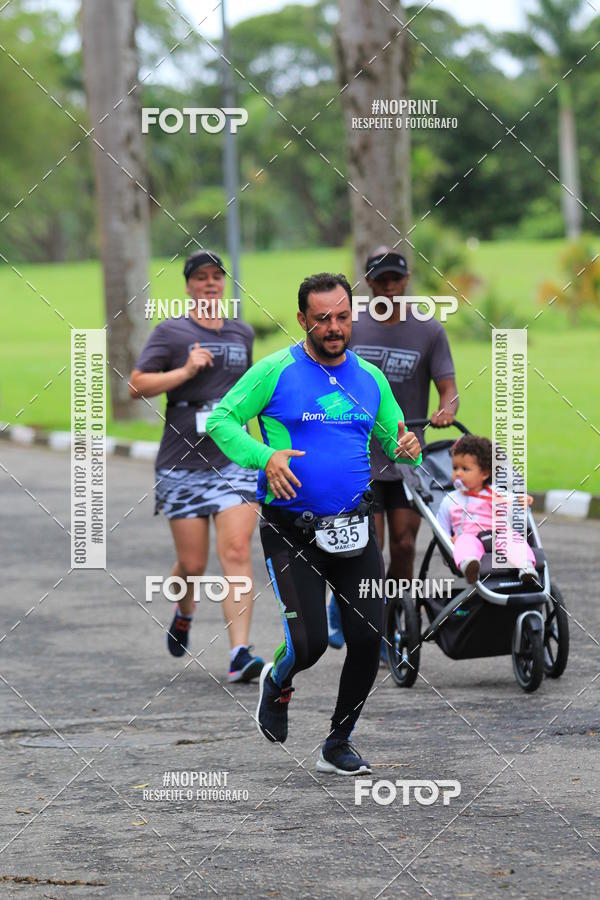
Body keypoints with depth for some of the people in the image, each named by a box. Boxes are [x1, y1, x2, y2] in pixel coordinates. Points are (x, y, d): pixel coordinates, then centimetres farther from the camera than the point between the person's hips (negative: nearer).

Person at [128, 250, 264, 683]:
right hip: (182, 463, -2)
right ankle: (184, 613, 38)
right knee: (192, 563, 3)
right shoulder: (171, 332, 0)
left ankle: (240, 654, -17)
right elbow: (137, 385, -8)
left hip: (234, 460, 2)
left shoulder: (242, 333, 14)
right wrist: (185, 371, -16)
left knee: (237, 553, -14)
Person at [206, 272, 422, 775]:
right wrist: (264, 456, -19)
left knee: (369, 640, -2)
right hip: (291, 531, -4)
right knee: (309, 644, -12)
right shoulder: (275, 371, -4)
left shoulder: (370, 378, 9)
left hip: (354, 529, 4)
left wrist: (409, 450, -8)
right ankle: (278, 684, 26)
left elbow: (397, 442, 17)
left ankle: (339, 744, 19)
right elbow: (221, 420, -3)